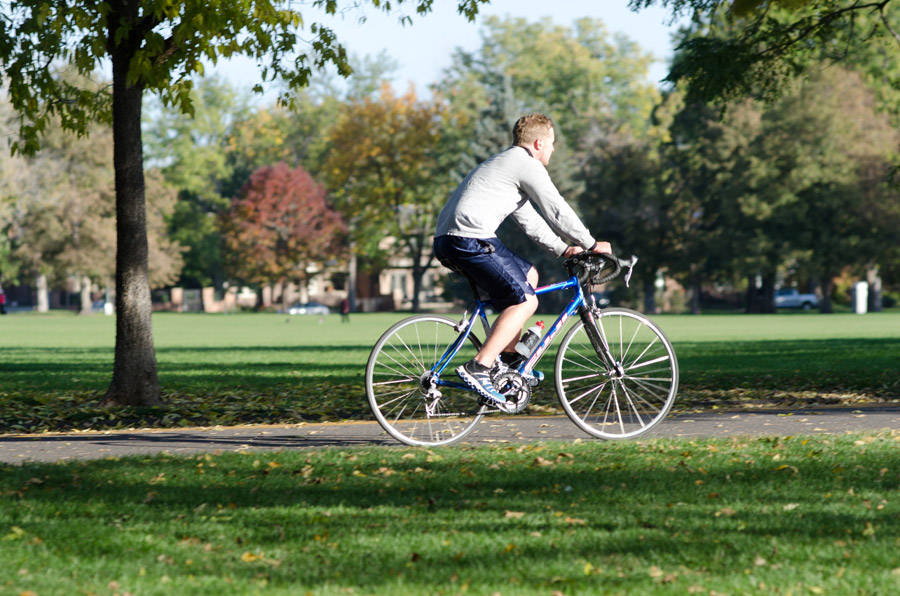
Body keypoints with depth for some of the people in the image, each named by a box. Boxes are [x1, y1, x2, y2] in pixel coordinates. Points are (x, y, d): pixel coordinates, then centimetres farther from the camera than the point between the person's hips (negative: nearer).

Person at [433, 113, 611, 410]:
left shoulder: (504, 163, 28)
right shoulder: (527, 165, -3)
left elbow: (529, 218, 32)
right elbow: (557, 211, -2)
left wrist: (563, 249, 29)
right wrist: (591, 245, 9)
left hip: (447, 241, 10)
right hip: (470, 239, -10)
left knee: (529, 275, 22)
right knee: (525, 300, -9)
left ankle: (507, 356, 19)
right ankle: (478, 368, -18)